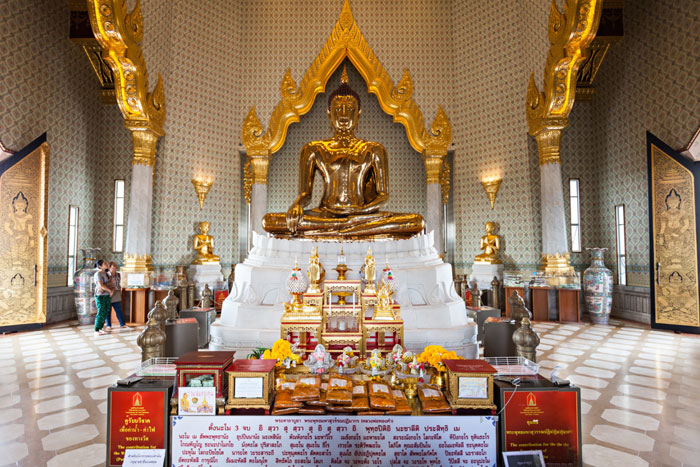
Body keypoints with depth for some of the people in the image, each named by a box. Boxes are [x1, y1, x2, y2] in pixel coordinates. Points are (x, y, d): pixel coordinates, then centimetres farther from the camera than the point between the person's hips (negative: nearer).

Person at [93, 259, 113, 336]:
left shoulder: (106, 274, 12)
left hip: (107, 296, 8)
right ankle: (96, 331, -2)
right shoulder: (98, 274, -13)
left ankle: (100, 328, 20)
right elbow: (101, 285, -22)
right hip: (100, 296, -8)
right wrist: (110, 290, -13)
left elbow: (111, 283, 13)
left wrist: (113, 289, -6)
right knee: (101, 313, -8)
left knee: (105, 313, 9)